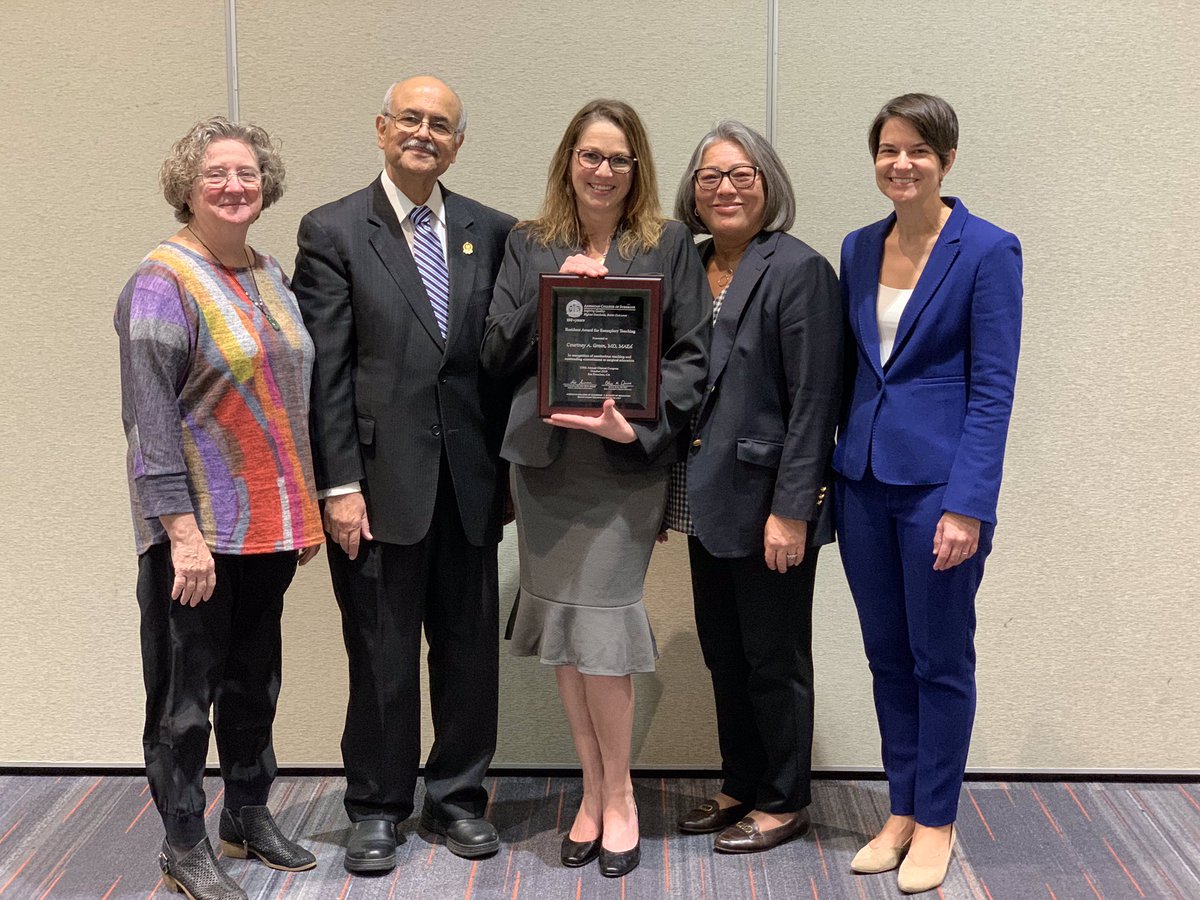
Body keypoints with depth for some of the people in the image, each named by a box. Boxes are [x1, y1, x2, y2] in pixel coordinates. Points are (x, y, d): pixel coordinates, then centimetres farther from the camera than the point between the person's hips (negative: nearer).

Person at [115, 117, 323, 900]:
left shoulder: (270, 275, 10)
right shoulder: (164, 280, -11)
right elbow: (149, 414, -16)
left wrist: (307, 508, 14)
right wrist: (182, 529, -21)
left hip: (270, 524, 7)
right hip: (198, 528, -6)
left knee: (255, 677, 17)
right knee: (187, 688, 4)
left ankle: (249, 816, 32)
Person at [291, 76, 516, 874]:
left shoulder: (491, 232, 8)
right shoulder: (333, 232, -2)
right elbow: (326, 370, -6)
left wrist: (507, 464, 2)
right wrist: (340, 484, -10)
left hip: (469, 479, 3)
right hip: (382, 478, -3)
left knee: (471, 649, 11)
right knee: (382, 654, 7)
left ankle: (459, 795, 28)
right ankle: (378, 807, 24)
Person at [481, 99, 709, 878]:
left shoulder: (670, 246, 4)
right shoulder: (528, 247, 10)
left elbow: (693, 354, 0)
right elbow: (499, 354, 5)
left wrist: (638, 424, -15)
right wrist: (555, 291, -9)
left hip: (626, 463, -3)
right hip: (544, 459, 3)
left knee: (598, 624, -6)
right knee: (563, 628, 7)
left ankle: (617, 795, 14)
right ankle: (595, 791, 22)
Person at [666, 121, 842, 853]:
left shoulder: (799, 271, -12)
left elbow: (814, 402, -16)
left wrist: (791, 510, -19)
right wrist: (674, 488, 7)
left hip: (767, 502, -7)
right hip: (709, 498, 7)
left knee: (774, 659, 6)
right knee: (723, 653, 16)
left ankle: (784, 802, 22)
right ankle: (741, 787, 32)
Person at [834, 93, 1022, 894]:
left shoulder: (988, 251, -8)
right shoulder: (859, 249, 9)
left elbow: (993, 388, -11)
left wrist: (968, 505, -17)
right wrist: (831, 470, 8)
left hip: (938, 482, -5)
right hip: (864, 481, 6)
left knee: (940, 660, 6)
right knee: (887, 656, 14)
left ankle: (936, 822, 22)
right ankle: (901, 812, 28)